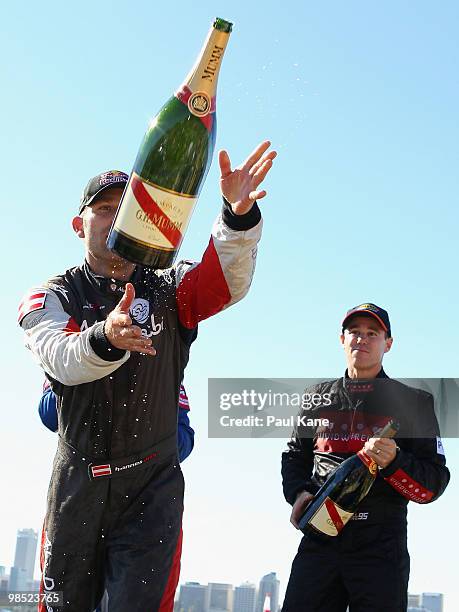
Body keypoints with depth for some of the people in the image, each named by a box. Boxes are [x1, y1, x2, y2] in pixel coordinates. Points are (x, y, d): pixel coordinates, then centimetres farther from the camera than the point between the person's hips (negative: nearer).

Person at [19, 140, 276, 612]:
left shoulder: (168, 290, 6)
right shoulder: (51, 298, 3)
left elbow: (227, 279, -16)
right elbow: (62, 360, -18)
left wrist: (238, 215, -37)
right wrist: (105, 338, -42)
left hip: (152, 487, 0)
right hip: (76, 485, 1)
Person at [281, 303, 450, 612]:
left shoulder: (413, 401, 7)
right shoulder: (319, 396, 17)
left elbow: (435, 483, 3)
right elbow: (295, 456, 23)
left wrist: (393, 462, -17)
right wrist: (299, 493, 2)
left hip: (381, 543, -2)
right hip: (320, 537, 2)